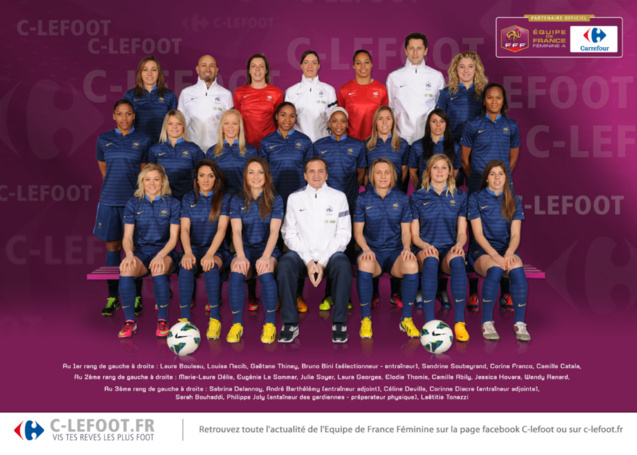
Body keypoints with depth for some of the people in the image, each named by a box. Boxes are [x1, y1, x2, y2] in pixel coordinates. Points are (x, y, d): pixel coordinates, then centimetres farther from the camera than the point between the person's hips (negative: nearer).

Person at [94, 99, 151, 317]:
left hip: (133, 200, -2)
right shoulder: (104, 140, 8)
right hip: (109, 200, 2)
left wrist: (137, 191, 8)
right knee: (112, 246, 6)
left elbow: (144, 171, 9)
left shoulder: (143, 141, 3)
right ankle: (112, 297, 15)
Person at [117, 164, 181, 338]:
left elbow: (173, 237, -4)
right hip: (140, 251, 2)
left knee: (158, 271, -37)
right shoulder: (133, 203, 7)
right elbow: (127, 237, 2)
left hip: (164, 252, -2)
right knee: (126, 270, -32)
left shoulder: (173, 204, 2)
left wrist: (160, 255, -22)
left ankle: (162, 320, -19)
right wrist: (129, 254, -20)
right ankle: (130, 321, -16)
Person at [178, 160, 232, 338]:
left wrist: (210, 254, -24)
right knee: (186, 267, -33)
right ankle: (184, 318, -26)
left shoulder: (224, 198, 4)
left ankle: (215, 319, -28)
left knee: (211, 267, -36)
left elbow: (221, 229, -8)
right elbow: (184, 229, 1)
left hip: (216, 250, -2)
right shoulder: (188, 198, 11)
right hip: (194, 248, 2)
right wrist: (188, 253, -19)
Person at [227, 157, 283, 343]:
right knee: (236, 272, -33)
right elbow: (236, 231, -3)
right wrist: (241, 257, -22)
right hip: (245, 248, 1)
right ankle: (237, 323, -19)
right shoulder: (237, 201, 8)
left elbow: (274, 232, -5)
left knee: (265, 271, -36)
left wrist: (265, 256, -23)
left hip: (268, 249, -1)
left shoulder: (276, 200, 5)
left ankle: (270, 323, -22)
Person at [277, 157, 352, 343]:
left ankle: (339, 324, -22)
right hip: (303, 254, 1)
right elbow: (289, 233, 3)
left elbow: (343, 234, 1)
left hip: (330, 254, 0)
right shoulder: (295, 198, 10)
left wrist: (322, 262, -11)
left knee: (343, 265, -33)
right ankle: (290, 324, -22)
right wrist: (308, 261, -11)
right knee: (285, 264, -31)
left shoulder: (339, 197, 8)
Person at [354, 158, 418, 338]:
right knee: (365, 265, -38)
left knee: (412, 265, -34)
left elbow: (405, 230, 9)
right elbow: (358, 231, 5)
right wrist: (366, 249, -15)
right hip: (372, 250, -1)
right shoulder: (363, 198, 6)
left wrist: (406, 248, -12)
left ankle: (406, 319, -16)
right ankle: (365, 319, -20)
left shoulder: (402, 198, 9)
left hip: (395, 251, 1)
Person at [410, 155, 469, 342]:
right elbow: (414, 235, 7)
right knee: (431, 260, -38)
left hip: (449, 250, 1)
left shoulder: (459, 197, 14)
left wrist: (459, 245, -12)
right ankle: (429, 321, -37)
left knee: (457, 260, -37)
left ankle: (459, 321, -35)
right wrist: (426, 246, -15)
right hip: (425, 249, -1)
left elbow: (462, 232, 11)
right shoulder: (417, 197, 10)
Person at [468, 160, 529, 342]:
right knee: (495, 269, -36)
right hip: (481, 250, -2)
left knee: (517, 270, -33)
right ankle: (487, 323, -26)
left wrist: (509, 253, -17)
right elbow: (478, 234, -5)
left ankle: (520, 324, -25)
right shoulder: (476, 198, 3)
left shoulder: (514, 201, 12)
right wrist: (494, 254, -20)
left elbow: (515, 235, 4)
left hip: (506, 249, 3)